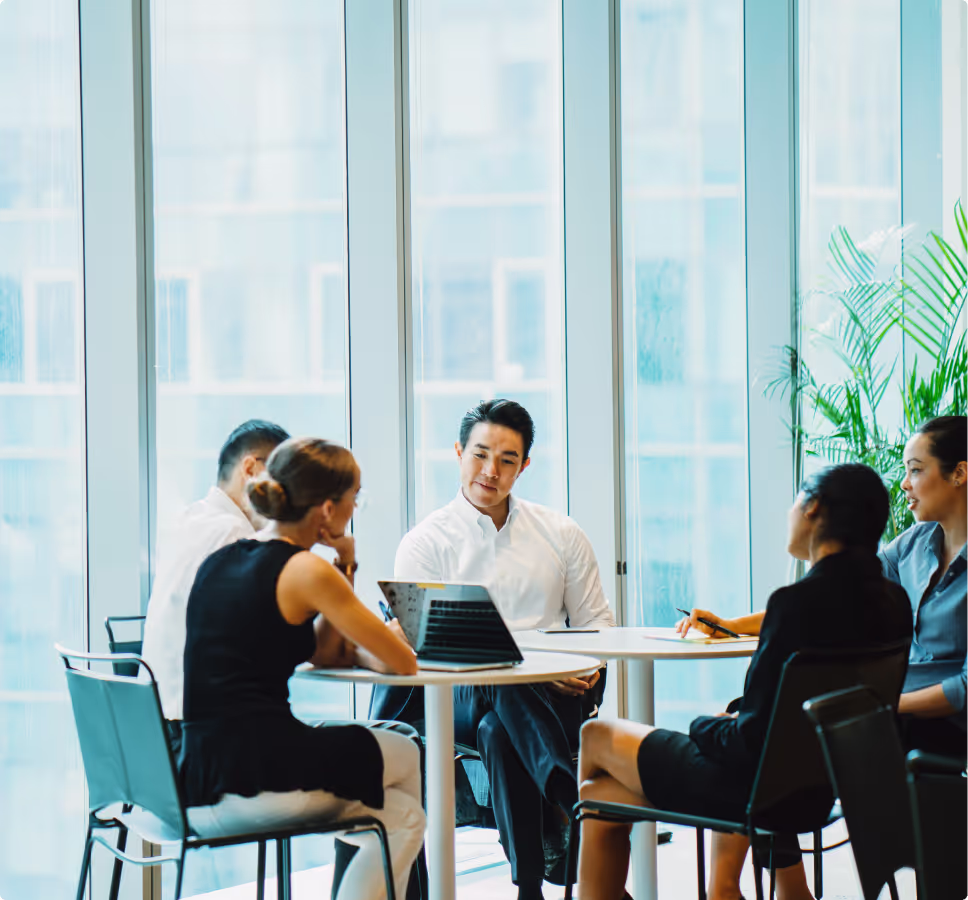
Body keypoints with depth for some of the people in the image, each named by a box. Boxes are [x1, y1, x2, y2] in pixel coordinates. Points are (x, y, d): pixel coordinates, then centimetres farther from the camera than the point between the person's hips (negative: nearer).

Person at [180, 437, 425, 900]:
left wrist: (344, 566, 14)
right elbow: (402, 662, -4)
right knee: (405, 756, 20)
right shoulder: (305, 571, -10)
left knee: (402, 815, 25)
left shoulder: (218, 562, 15)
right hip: (256, 782, -8)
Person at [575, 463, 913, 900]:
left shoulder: (799, 602, -27)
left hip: (763, 786, -7)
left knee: (595, 736, 16)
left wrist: (705, 725, -4)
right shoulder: (893, 601, -4)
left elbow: (753, 739, -25)